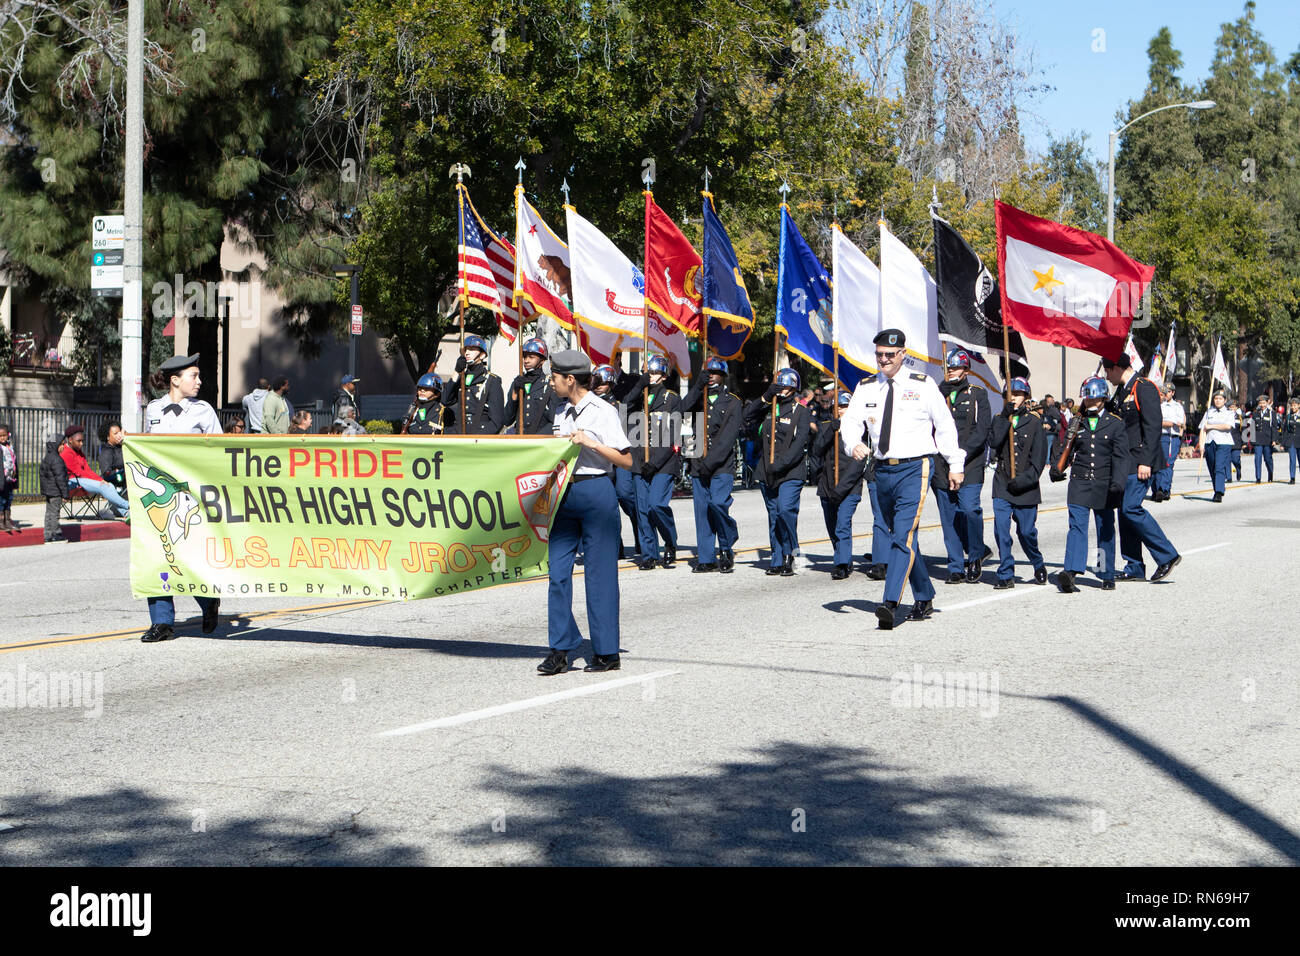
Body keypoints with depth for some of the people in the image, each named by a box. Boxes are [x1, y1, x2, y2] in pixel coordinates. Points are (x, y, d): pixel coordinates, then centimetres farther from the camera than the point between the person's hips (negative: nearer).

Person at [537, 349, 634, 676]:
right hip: (564, 494, 6)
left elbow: (626, 460, -8)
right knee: (558, 570, 0)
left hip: (596, 493, -6)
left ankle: (606, 651, 7)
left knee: (600, 573, -1)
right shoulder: (562, 412, 14)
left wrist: (590, 443, -17)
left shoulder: (603, 412, -6)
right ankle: (560, 649, 5)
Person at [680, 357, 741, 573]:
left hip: (722, 465, -4)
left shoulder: (732, 402, 4)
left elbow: (729, 435, -7)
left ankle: (726, 548, 2)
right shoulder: (698, 398, 17)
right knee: (702, 509, 2)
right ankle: (706, 559, 7)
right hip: (698, 464, 4)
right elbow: (684, 411, -5)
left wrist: (711, 460, -15)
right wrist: (697, 387, -16)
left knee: (718, 504, -18)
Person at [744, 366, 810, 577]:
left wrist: (781, 464, -20)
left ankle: (789, 553, -5)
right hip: (767, 474, 5)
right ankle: (777, 561, 12)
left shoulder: (801, 412, 0)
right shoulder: (768, 409, 16)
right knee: (774, 516, 7)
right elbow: (748, 415, 2)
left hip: (790, 473, -5)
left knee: (786, 510, -21)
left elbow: (799, 443, -10)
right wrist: (765, 398, -9)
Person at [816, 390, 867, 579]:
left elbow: (858, 464, -11)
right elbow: (818, 447, -7)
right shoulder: (826, 427, 11)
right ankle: (846, 562, 32)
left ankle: (842, 565, -21)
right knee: (833, 530, 14)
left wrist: (841, 487, -19)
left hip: (850, 488, -5)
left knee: (843, 525, -20)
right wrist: (832, 429, -23)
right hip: (827, 487, 5)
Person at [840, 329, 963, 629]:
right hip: (883, 470, 5)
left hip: (914, 468, -5)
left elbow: (944, 424, 6)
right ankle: (924, 598, 27)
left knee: (903, 535, -18)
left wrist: (955, 465, 9)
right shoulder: (866, 388, 9)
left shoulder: (923, 385, 0)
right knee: (901, 538, 14)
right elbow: (851, 420, -1)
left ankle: (890, 603, -26)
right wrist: (853, 444, -24)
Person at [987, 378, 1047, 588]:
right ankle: (1006, 575, -1)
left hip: (1026, 486, -2)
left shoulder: (1034, 423, 3)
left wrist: (1024, 479, -11)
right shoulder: (1000, 420, 11)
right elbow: (993, 442, -10)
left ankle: (1038, 566, 27)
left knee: (1026, 531, 1)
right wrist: (1006, 417, -15)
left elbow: (1039, 458, -1)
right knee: (1001, 530, -8)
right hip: (1002, 484, 2)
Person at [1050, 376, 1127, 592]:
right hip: (1079, 483, 1)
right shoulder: (1077, 423, 11)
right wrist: (1057, 468, -8)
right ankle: (1070, 573, -23)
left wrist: (1117, 481, -17)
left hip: (1104, 486, -1)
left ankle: (1108, 577, 18)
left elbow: (1120, 455, -4)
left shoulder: (1115, 424, 3)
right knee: (1077, 527, -12)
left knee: (1105, 531, 8)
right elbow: (1067, 451, 12)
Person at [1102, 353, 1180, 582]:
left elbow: (1153, 427, -18)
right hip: (1124, 462, 9)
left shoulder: (1144, 388, -12)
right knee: (1125, 510, 7)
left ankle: (1167, 555, -6)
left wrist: (1146, 461, -22)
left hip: (1139, 462, -9)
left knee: (1131, 508, -15)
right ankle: (1134, 568, 11)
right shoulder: (1121, 390, 17)